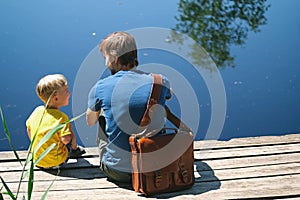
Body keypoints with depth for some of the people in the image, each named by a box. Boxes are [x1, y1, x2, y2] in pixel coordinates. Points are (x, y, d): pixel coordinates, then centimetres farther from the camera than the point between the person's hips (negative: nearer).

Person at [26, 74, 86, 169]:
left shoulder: (37, 110, -3)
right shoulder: (61, 117, -22)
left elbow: (29, 129, 11)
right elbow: (65, 140, -27)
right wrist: (69, 129, -6)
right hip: (55, 161, -6)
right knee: (71, 135, 10)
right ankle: (74, 150, 34)